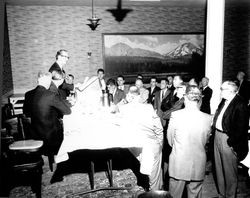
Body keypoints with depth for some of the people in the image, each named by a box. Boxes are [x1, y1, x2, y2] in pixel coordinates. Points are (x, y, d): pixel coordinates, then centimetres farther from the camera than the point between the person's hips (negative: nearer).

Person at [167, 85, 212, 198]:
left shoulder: (175, 115, -15)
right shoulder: (208, 118, -9)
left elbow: (170, 139, -3)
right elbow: (205, 140, 5)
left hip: (178, 163, -2)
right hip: (198, 164, 2)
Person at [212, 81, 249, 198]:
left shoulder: (240, 105, -18)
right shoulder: (224, 101, 7)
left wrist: (231, 142, -16)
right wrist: (213, 129, 6)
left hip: (228, 140, -8)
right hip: (217, 136, 8)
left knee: (229, 171, 8)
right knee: (219, 168, 20)